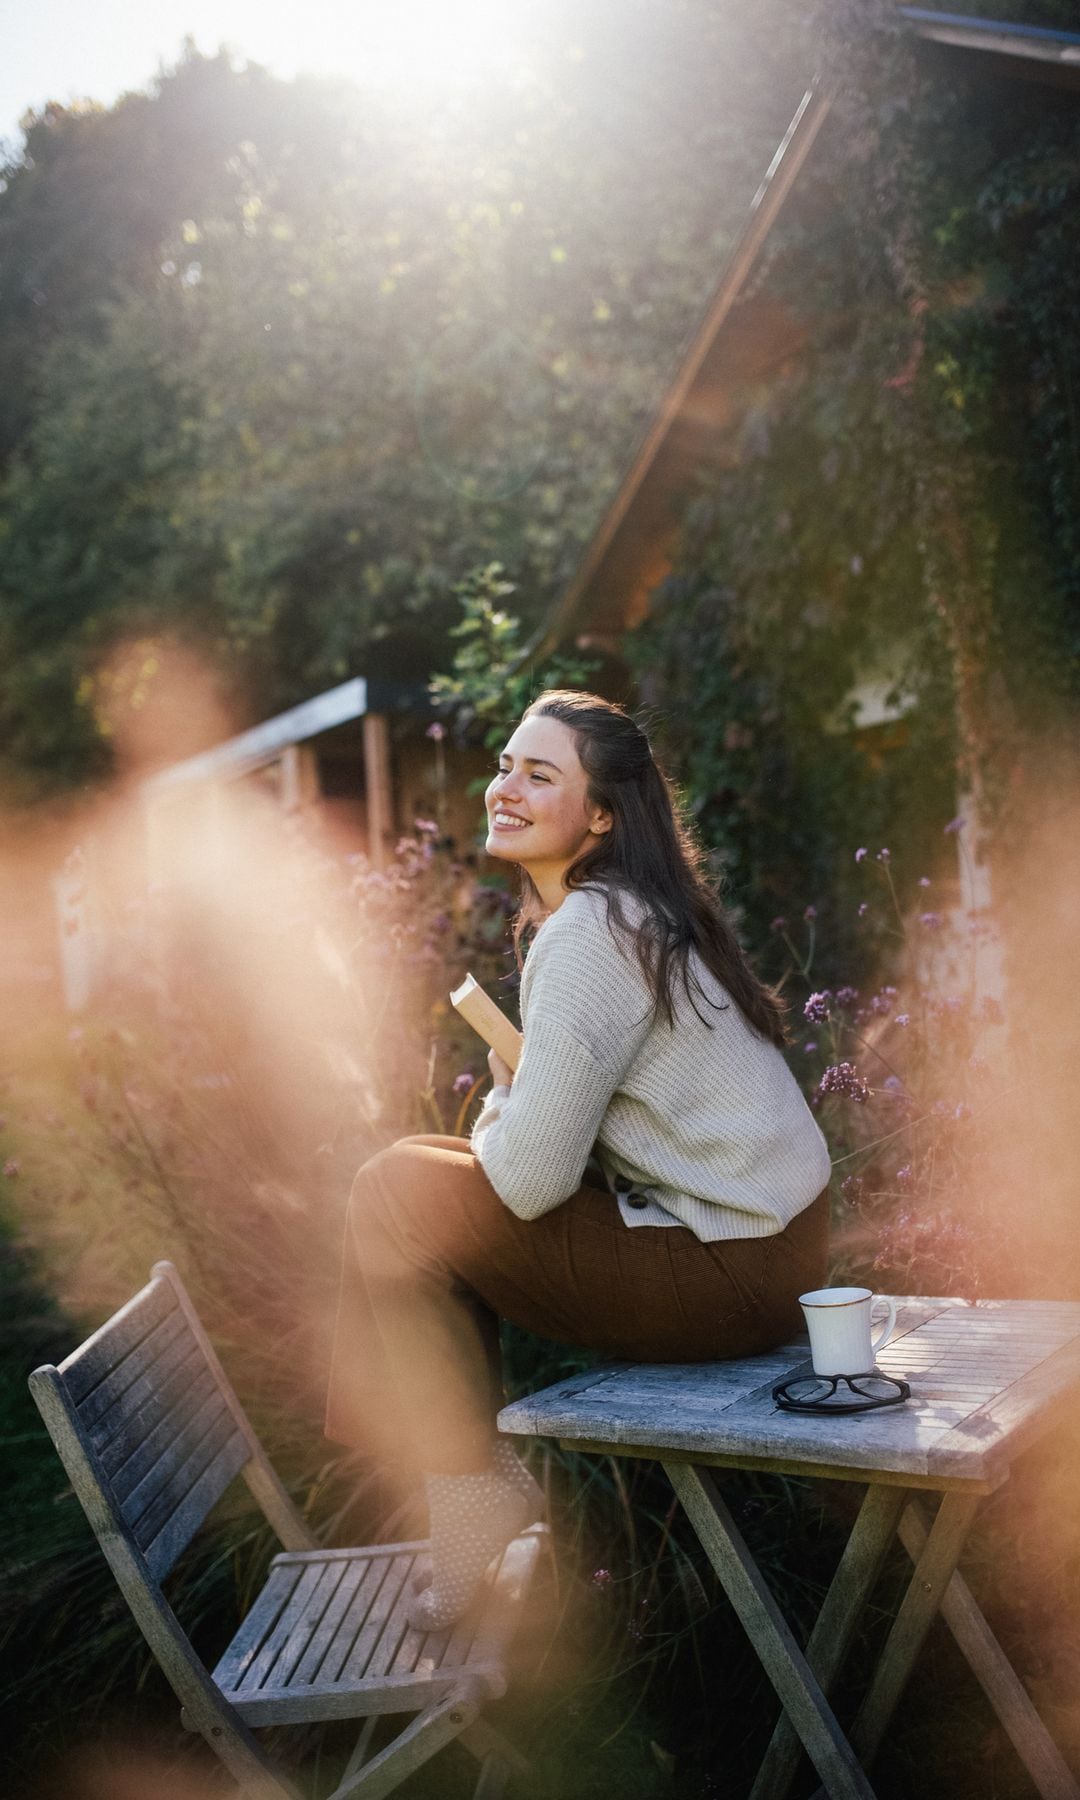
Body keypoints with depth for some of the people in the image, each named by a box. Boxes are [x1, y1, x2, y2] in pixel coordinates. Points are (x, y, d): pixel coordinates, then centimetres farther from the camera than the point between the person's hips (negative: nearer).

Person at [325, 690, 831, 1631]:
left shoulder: (590, 936, -21)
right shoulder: (627, 911, 11)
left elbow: (531, 1177, -24)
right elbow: (565, 1127, 18)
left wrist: (499, 1109, -3)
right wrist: (513, 1116, -2)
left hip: (728, 1270, -10)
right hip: (754, 1235, 10)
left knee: (401, 1199, -13)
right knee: (419, 1176, 13)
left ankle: (479, 1506, 4)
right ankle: (479, 1473, 18)